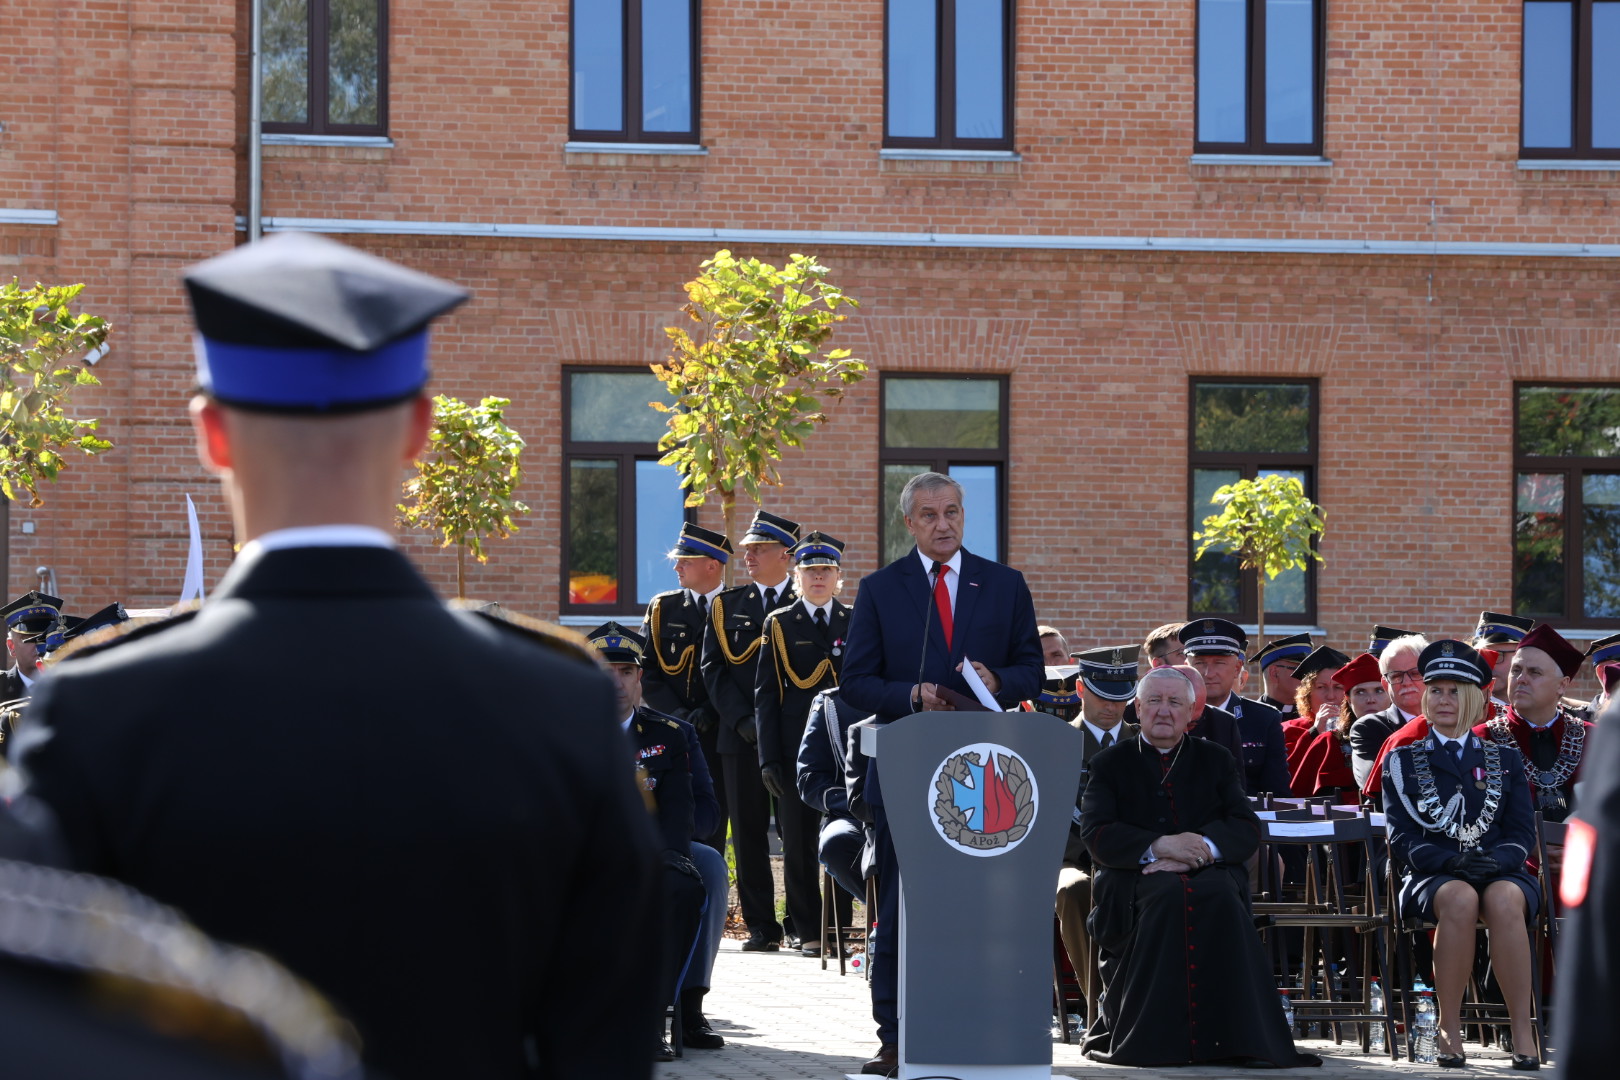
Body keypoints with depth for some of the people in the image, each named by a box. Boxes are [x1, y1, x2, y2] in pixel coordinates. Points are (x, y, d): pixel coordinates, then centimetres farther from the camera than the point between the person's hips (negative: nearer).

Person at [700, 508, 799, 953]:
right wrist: (743, 722, -6)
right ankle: (761, 927, 7)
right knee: (748, 835, 2)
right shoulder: (725, 605, 12)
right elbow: (713, 670, 7)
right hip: (741, 739, 3)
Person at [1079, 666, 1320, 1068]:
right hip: (1137, 877, -1)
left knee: (1219, 896, -35)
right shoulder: (1111, 764, 13)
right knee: (1169, 896, -37)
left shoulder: (1216, 760, 18)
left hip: (1209, 872, 1)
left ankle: (1236, 1039, -37)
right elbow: (1096, 835, -3)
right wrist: (1159, 847, -19)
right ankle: (1157, 1037, -34)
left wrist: (1202, 849, -16)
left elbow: (1247, 831, 5)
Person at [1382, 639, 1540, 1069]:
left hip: (1500, 872, 1)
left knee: (1503, 901, -37)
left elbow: (1522, 832, 8)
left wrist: (1497, 860, -15)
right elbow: (1402, 838, 3)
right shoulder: (1402, 761, 14)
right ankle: (1449, 1028, -33)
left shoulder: (1505, 759, 18)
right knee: (1460, 900, -38)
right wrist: (1451, 860, -16)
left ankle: (1523, 1029, -38)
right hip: (1431, 875, -1)